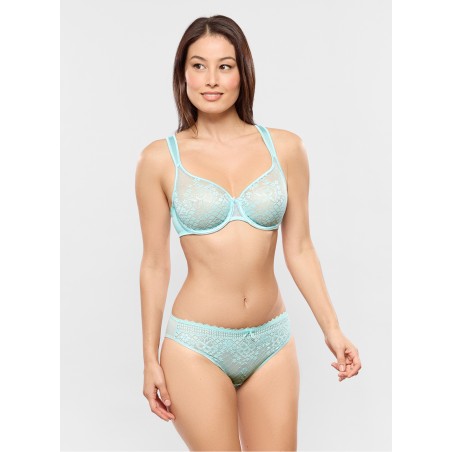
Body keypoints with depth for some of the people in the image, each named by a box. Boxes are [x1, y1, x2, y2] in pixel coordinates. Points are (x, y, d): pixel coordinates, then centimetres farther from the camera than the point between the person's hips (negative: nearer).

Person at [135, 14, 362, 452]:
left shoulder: (284, 148, 0)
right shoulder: (160, 159, -4)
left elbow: (299, 249, 5)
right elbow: (155, 264, 1)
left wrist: (331, 328, 1)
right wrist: (150, 359, 3)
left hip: (272, 342, 2)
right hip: (197, 347, -2)